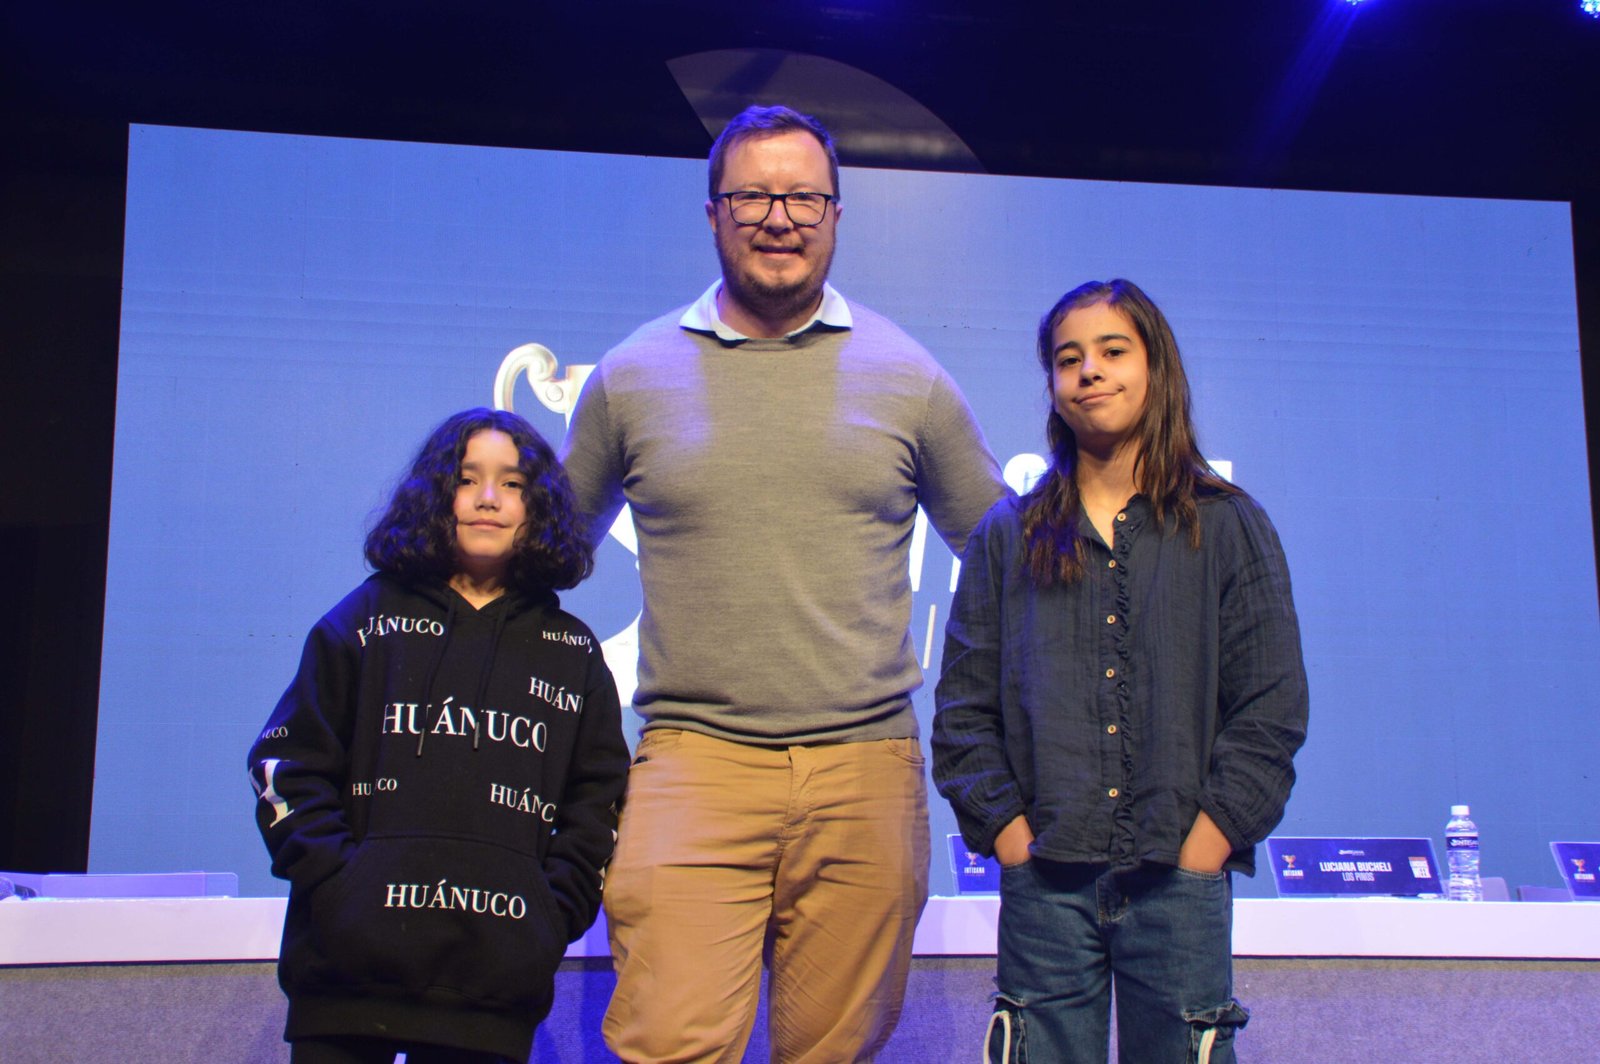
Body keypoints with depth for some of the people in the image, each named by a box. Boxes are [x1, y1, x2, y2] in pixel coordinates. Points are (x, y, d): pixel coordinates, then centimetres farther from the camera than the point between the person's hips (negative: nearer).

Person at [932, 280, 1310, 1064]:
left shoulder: (1228, 528, 7)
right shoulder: (1008, 536, 10)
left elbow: (1271, 710, 2)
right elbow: (963, 708, 7)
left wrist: (1208, 838, -7)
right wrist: (1007, 830, -4)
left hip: (1180, 881, -1)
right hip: (1044, 884, 1)